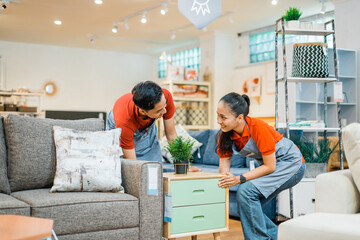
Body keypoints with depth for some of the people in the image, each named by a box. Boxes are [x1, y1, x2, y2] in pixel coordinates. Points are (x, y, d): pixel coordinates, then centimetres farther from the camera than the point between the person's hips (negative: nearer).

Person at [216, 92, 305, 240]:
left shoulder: (257, 127, -29)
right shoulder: (225, 134, -10)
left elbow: (270, 166, -24)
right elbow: (224, 169, -11)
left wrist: (240, 179, -32)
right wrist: (225, 180, -34)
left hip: (291, 164, -8)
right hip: (268, 165, 8)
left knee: (246, 192, -24)